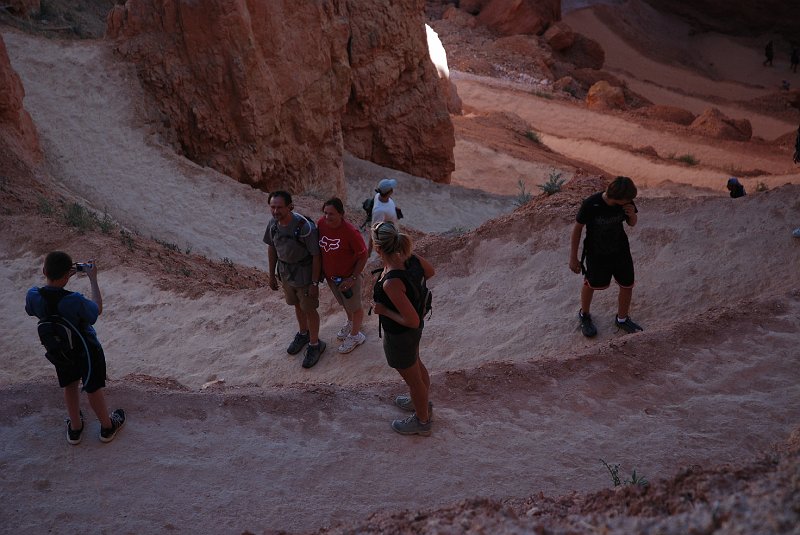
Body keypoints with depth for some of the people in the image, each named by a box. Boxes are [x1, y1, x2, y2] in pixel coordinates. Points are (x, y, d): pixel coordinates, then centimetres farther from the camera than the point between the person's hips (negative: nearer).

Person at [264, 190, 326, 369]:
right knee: (297, 305, 26)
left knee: (309, 309, 11)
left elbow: (316, 255, -21)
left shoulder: (305, 227, -31)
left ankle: (315, 344, 31)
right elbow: (271, 248, 4)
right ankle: (303, 333, 50)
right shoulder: (273, 223, -12)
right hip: (285, 272, 6)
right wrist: (272, 274, 11)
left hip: (304, 273, -6)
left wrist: (315, 283, -17)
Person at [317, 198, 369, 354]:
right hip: (330, 275, 6)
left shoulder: (350, 232, -30)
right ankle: (351, 323, 57)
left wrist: (353, 278, -21)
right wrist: (321, 270, 6)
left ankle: (355, 335, 39)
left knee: (354, 307, 17)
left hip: (347, 277, -6)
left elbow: (363, 256, -20)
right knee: (344, 303, 30)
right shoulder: (321, 224, -14)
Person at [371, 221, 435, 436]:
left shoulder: (391, 283, -41)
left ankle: (422, 422, 43)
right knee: (416, 365, 32)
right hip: (413, 330, 8)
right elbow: (430, 271, 5)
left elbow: (412, 320, -35)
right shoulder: (408, 258, -17)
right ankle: (421, 403, 59)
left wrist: (384, 310, -23)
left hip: (400, 336, -8)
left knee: (412, 378, 18)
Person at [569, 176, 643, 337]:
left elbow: (632, 224, 1)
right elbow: (577, 228, -17)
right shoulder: (591, 204, -30)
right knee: (591, 284, 17)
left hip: (620, 251, 3)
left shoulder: (626, 202, -18)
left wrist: (632, 215, -25)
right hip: (596, 253, -3)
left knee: (627, 286, 10)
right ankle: (584, 315, 47)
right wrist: (573, 258, -11)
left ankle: (622, 319, 37)